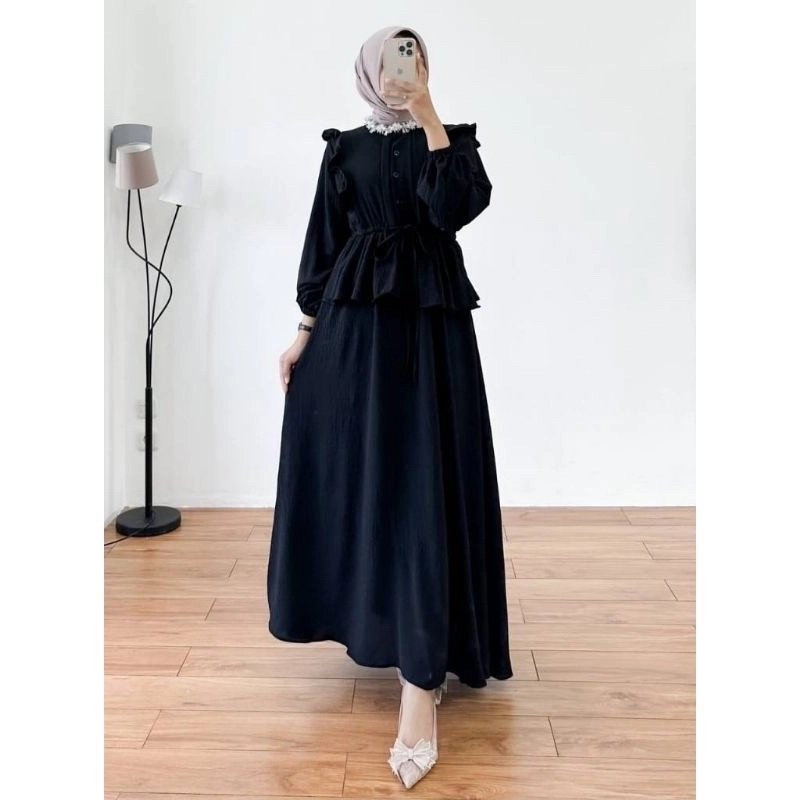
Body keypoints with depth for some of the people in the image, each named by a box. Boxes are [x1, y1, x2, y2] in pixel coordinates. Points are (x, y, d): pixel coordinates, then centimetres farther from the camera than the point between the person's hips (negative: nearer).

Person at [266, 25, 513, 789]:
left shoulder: (454, 137, 9)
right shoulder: (344, 148, 13)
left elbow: (455, 207, -12)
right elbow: (322, 242, 10)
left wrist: (428, 116, -9)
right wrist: (305, 330, 4)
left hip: (430, 323, -3)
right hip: (352, 324, 3)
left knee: (424, 484, -11)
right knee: (356, 476, 6)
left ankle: (421, 682, -13)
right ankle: (386, 626, 29)